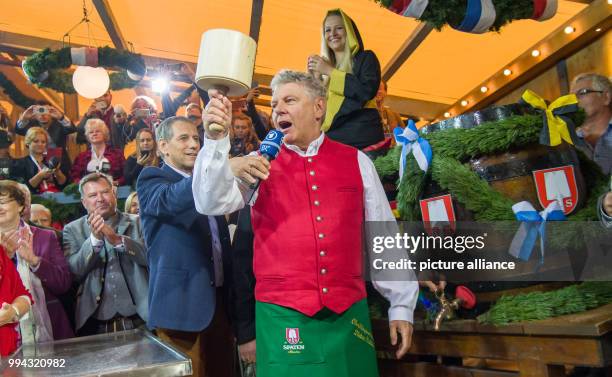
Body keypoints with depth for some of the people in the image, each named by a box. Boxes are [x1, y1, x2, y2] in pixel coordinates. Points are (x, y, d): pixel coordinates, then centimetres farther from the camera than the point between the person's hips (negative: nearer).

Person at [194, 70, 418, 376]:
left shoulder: (356, 161, 5)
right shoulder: (259, 164, 4)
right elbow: (211, 203, -10)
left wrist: (401, 306, 8)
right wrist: (216, 141, -23)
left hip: (349, 313, 1)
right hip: (282, 315, -1)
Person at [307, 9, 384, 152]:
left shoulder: (365, 58, 6)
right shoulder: (325, 65, 19)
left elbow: (368, 90, -14)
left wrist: (330, 71, -8)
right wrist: (316, 77, 2)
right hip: (332, 138, 4)